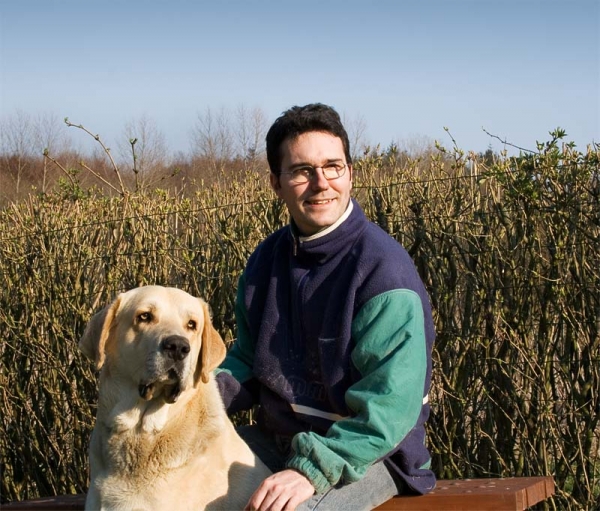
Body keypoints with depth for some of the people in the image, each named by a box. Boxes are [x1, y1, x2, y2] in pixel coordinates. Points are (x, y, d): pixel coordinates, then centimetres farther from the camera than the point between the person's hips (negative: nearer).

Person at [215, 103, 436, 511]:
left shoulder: (384, 271, -17)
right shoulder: (268, 258, 6)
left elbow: (389, 407, -22)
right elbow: (248, 359, 17)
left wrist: (313, 470, -33)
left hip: (366, 451, -7)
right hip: (274, 439, 7)